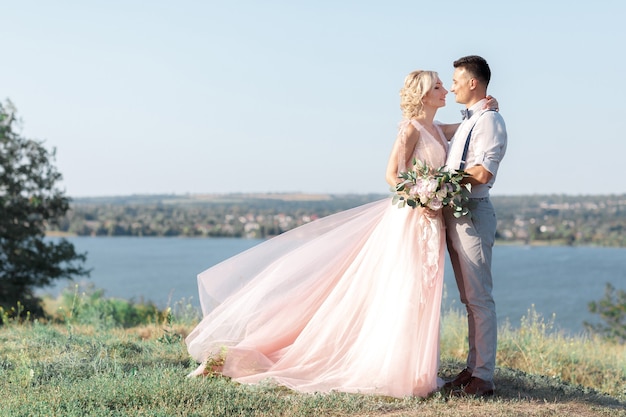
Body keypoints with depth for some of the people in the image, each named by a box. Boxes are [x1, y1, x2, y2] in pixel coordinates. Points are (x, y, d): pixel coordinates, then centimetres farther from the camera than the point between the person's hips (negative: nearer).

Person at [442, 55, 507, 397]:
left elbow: (482, 173, -21)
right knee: (468, 298, 13)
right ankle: (473, 367, 20)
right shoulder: (468, 121, 19)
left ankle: (484, 376, -3)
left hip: (473, 214, -10)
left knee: (479, 298, -7)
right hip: (453, 213, 10)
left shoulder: (489, 121, -11)